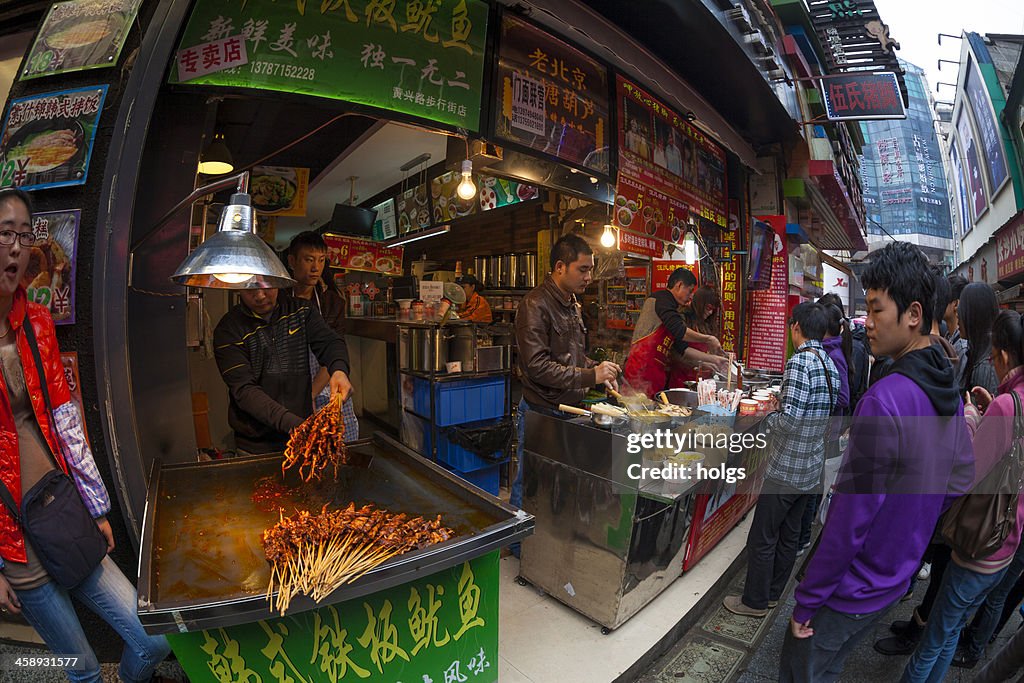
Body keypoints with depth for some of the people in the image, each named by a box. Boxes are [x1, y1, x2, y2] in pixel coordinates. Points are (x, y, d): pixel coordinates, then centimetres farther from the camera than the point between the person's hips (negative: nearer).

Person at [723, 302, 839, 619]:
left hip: (786, 469, -9)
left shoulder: (799, 362, -21)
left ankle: (754, 601, 19)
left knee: (762, 539, 5)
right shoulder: (831, 364, 7)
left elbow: (790, 418, -26)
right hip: (812, 468, 9)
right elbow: (830, 415, 14)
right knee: (789, 535, 20)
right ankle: (773, 593, 35)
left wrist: (768, 419, -9)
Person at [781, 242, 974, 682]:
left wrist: (807, 601, -16)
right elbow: (961, 478, 12)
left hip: (851, 589, -8)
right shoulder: (950, 394, 0)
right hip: (895, 579, 8)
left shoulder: (885, 399, -28)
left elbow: (851, 518, -26)